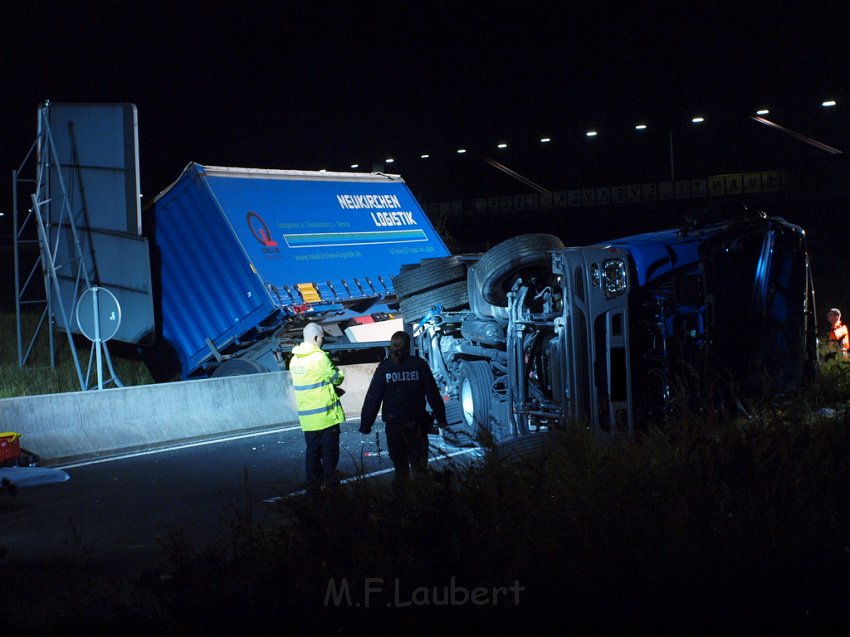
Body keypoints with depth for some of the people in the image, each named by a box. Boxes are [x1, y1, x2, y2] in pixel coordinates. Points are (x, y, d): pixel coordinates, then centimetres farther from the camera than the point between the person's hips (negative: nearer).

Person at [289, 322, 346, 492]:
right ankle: (331, 482, 6)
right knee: (330, 449, 4)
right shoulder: (319, 357, -16)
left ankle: (313, 485, 15)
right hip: (326, 413, -6)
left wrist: (332, 389, 14)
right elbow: (336, 378, -9)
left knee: (313, 450, 12)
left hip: (307, 415, 6)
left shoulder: (295, 359, 6)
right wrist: (337, 370, 14)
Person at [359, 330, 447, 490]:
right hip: (416, 422, 0)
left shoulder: (384, 367, -6)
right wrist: (440, 418, 8)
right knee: (419, 460, 13)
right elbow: (433, 393, -1)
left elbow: (373, 397, -6)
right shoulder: (419, 364, -5)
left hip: (393, 423, 0)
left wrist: (365, 424, 0)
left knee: (399, 461, 12)